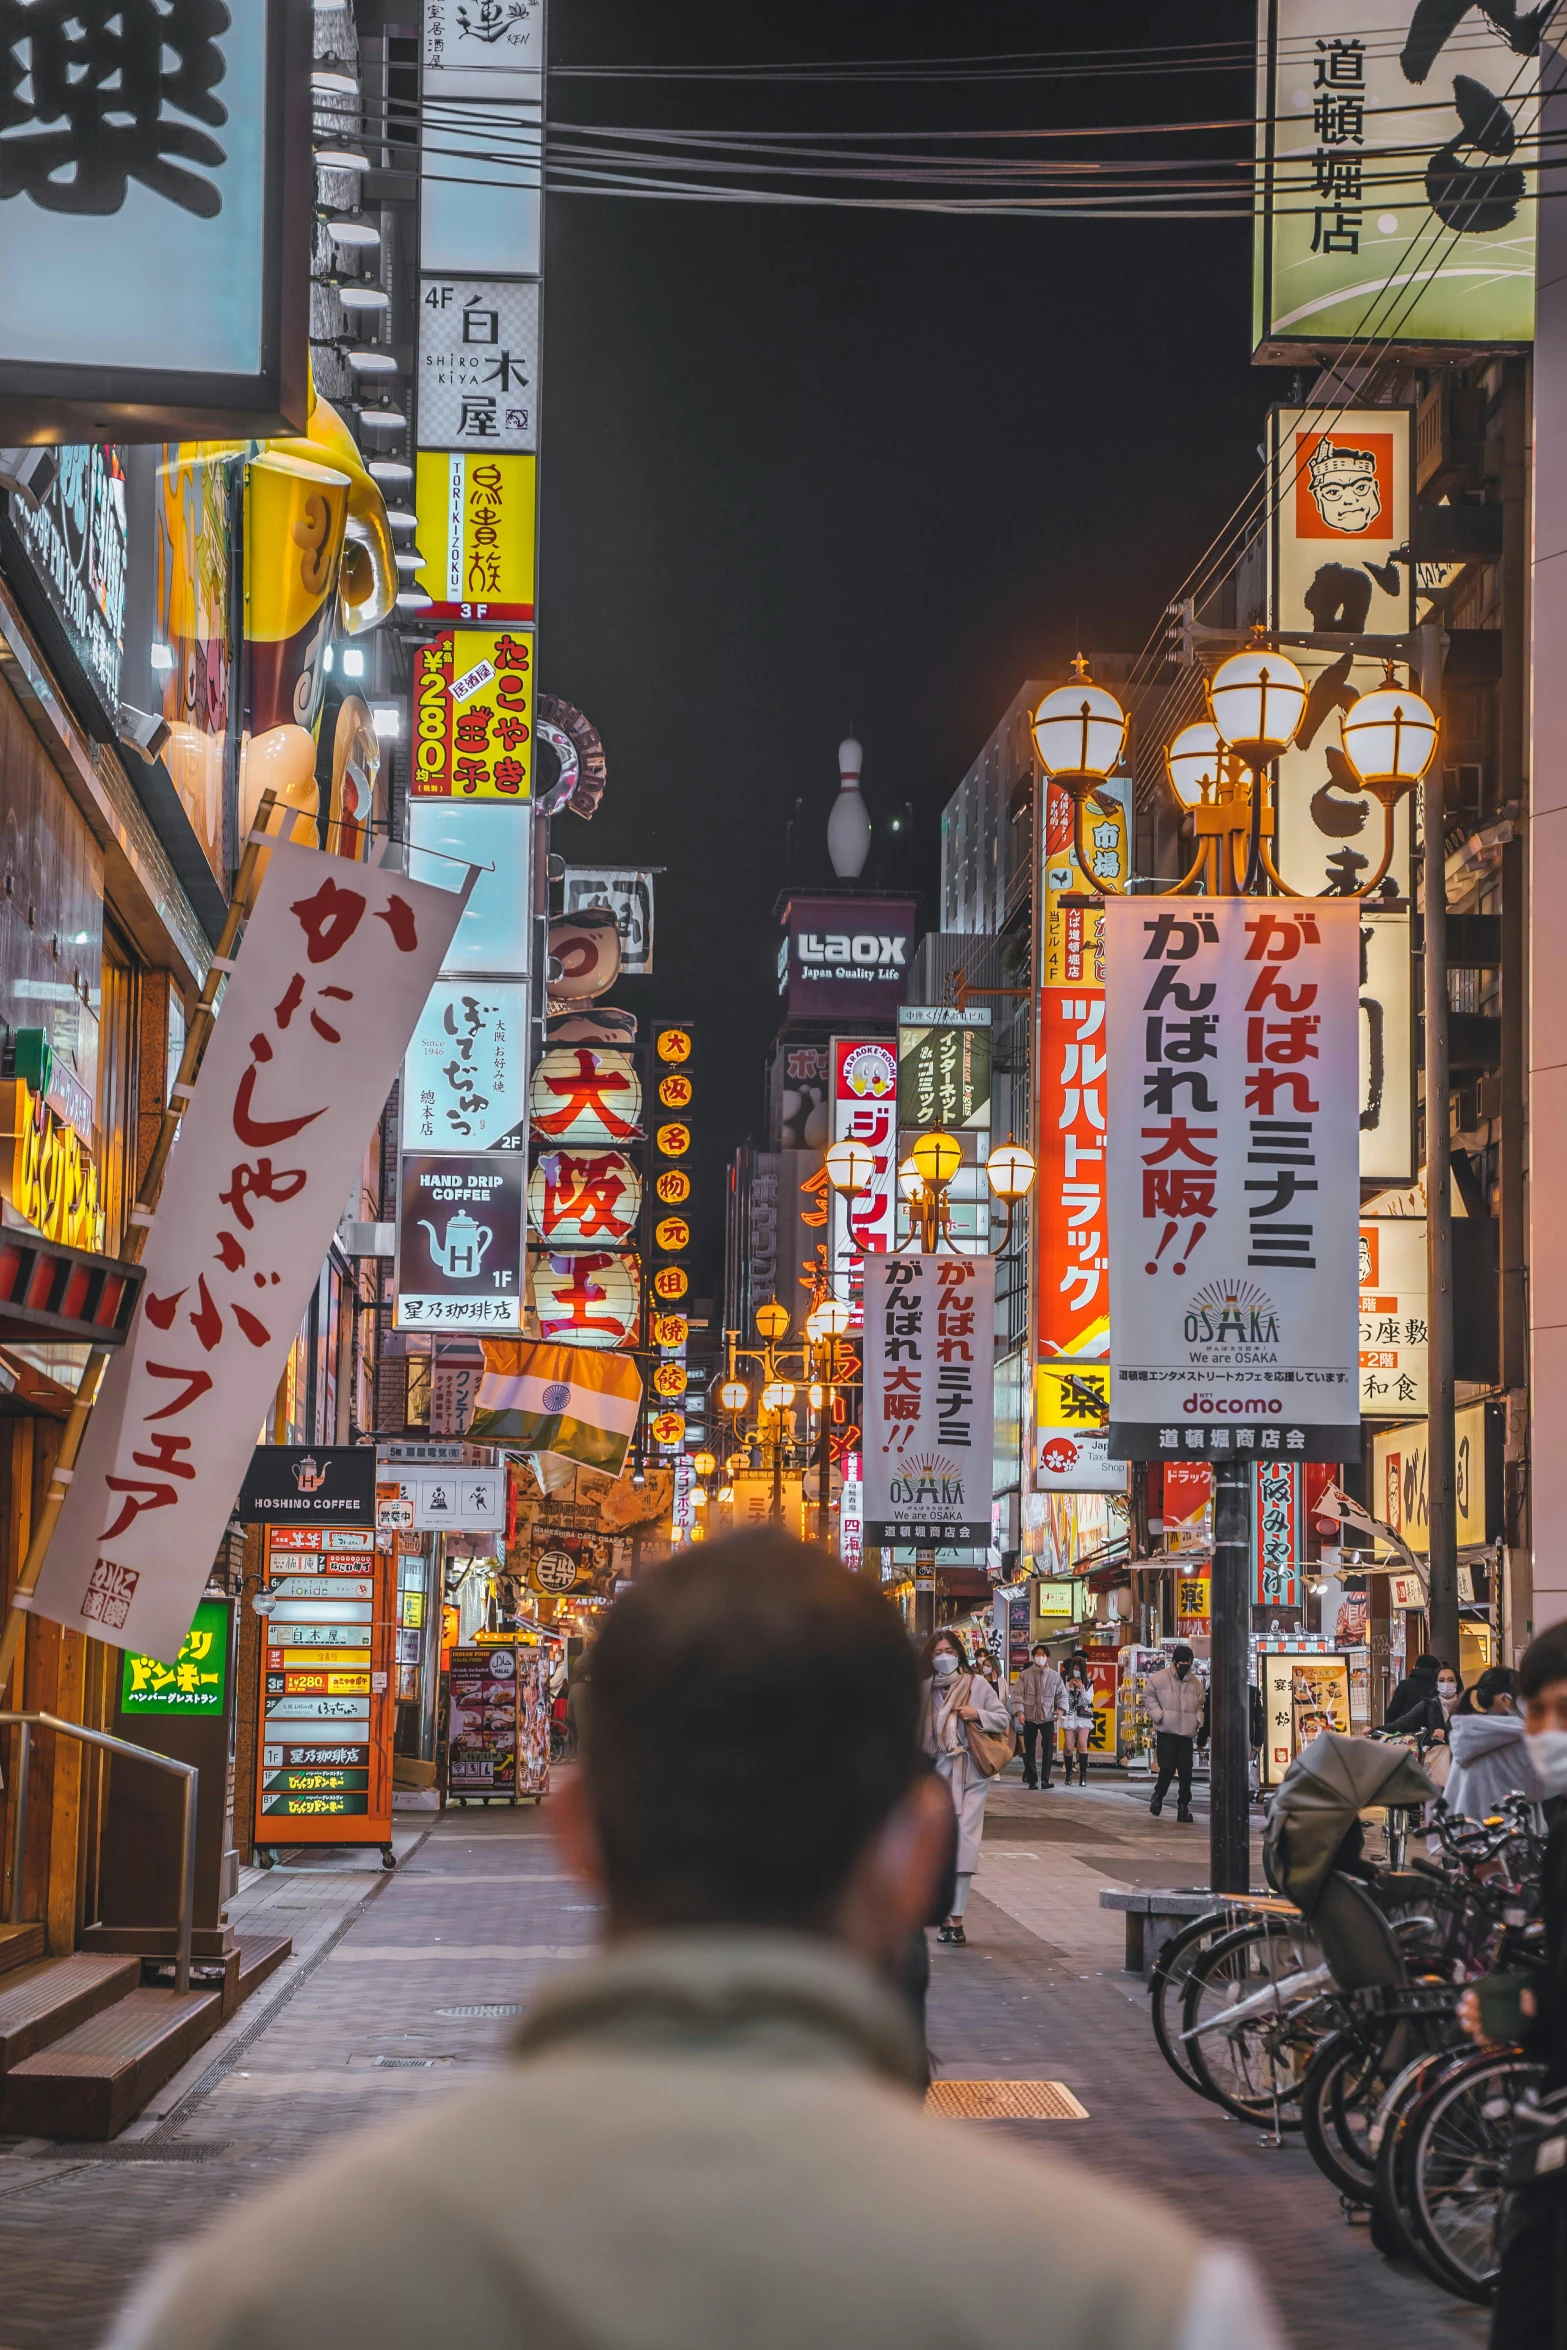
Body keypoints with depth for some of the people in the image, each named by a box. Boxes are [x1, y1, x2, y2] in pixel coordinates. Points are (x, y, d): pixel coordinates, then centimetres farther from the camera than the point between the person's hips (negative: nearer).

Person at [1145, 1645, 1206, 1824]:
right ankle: (1158, 1796, 22)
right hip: (1166, 1732, -3)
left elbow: (1200, 1704, 21)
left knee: (1185, 1771, -1)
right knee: (1167, 1768, -7)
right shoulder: (1159, 1678, -3)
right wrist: (1158, 1715, -8)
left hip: (1186, 1734, 3)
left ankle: (1184, 1807, 6)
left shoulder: (1195, 1683, 9)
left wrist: (1198, 1720, 4)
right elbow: (1148, 1695, 3)